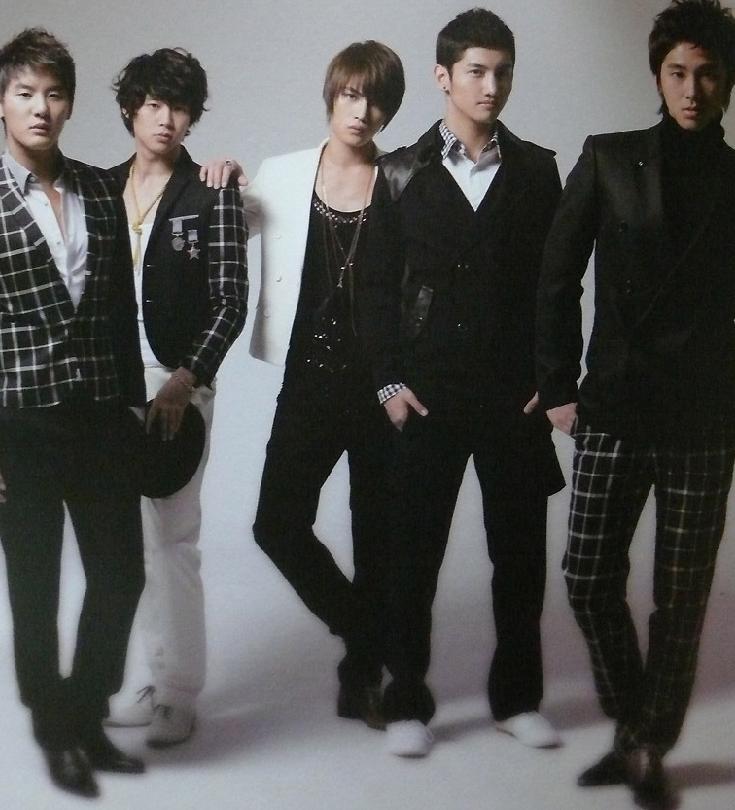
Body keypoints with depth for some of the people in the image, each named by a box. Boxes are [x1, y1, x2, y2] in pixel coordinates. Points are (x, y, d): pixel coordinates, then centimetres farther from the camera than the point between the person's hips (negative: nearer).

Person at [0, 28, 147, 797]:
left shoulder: (100, 189, 7)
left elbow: (122, 306, 11)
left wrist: (133, 402, 10)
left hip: (100, 416, 4)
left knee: (121, 574, 9)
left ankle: (88, 718, 32)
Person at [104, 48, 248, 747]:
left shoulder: (211, 196, -4)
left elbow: (230, 304, -7)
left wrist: (183, 382, -16)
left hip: (175, 381, -5)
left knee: (171, 537, -3)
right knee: (134, 538, 10)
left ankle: (179, 696, 10)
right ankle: (160, 681, 22)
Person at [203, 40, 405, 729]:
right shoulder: (281, 178, 5)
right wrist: (221, 192, 0)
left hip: (381, 383, -2)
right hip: (309, 380, 3)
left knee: (377, 536, 6)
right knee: (279, 525, -2)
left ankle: (364, 672, 27)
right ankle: (369, 638, 22)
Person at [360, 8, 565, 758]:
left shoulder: (535, 170, 7)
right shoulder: (402, 172, 5)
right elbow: (379, 286, 3)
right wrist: (389, 380, -5)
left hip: (515, 393, 1)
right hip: (426, 393, -1)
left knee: (520, 550, 7)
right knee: (413, 552, 3)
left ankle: (517, 696, 22)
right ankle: (407, 701, 16)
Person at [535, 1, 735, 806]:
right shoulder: (608, 160, 4)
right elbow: (558, 280, 4)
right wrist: (559, 386, 0)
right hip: (612, 412, 1)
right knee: (590, 579, 2)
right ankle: (630, 727, 24)